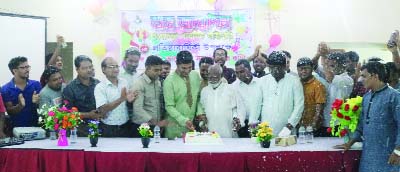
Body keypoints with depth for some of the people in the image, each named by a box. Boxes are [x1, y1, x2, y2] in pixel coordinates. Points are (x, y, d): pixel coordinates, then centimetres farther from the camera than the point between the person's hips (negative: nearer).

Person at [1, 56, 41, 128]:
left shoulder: (36, 84, 0)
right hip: (17, 128, -1)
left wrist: (36, 102, -20)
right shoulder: (5, 89, -3)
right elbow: (9, 111, -4)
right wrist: (20, 105, -21)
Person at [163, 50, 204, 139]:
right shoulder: (169, 81, -13)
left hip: (193, 123, 4)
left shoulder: (195, 75, 2)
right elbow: (169, 106, -15)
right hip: (176, 126, -4)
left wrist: (200, 112, -6)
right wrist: (184, 121, -25)